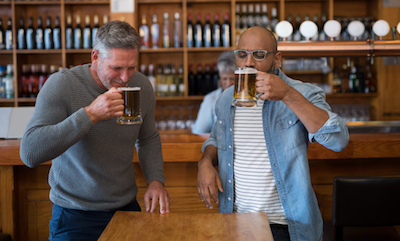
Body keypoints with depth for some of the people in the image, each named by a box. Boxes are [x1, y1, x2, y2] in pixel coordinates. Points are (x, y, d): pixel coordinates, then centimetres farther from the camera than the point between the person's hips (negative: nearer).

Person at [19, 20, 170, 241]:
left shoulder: (142, 86, -4)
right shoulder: (61, 84, -19)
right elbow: (29, 153, -28)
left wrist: (156, 180, -5)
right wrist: (90, 115, -34)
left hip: (127, 207, 5)